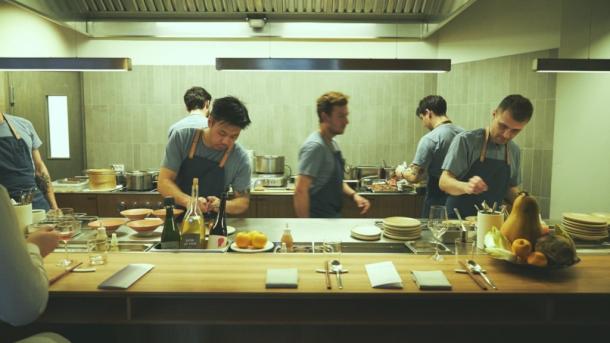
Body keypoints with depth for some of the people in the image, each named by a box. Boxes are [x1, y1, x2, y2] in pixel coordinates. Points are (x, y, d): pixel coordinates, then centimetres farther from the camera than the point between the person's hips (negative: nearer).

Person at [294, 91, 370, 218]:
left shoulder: (333, 143, 9)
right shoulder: (315, 146, -19)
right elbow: (300, 191, -23)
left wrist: (353, 195, 3)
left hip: (333, 217, 9)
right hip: (320, 223, -9)